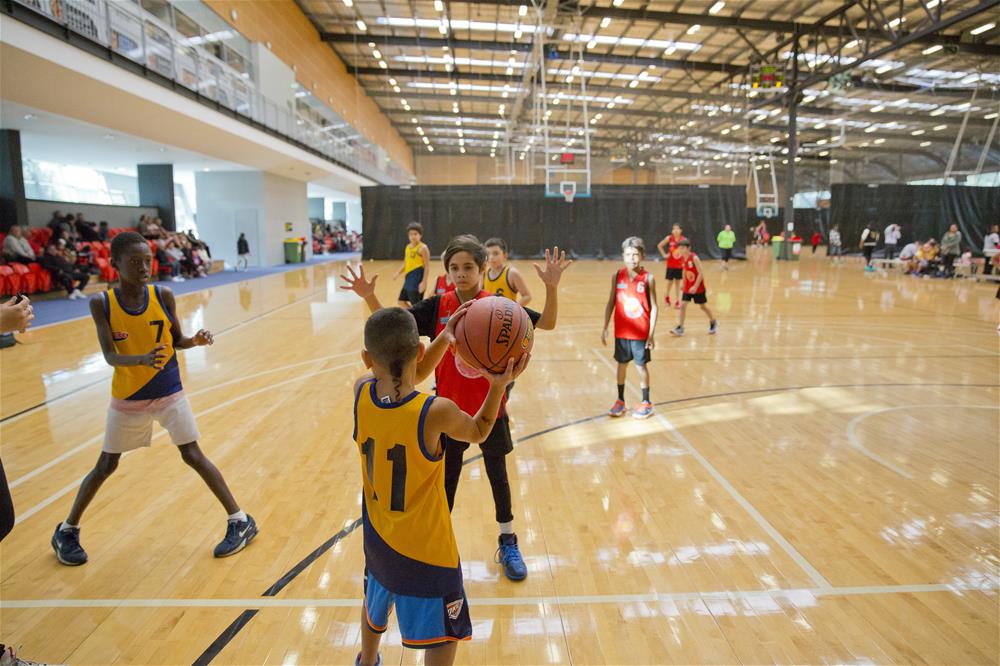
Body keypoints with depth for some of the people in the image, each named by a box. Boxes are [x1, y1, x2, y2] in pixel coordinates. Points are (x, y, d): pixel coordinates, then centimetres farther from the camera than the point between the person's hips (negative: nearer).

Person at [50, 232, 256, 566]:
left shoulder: (163, 296, -11)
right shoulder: (101, 303, -12)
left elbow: (177, 340, 0)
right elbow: (110, 356, -19)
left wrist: (196, 340, -22)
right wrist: (142, 359, -39)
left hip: (169, 392, 0)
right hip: (127, 398, 1)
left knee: (193, 456, -2)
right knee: (106, 465, 12)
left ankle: (241, 521, 6)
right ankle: (67, 531, 35)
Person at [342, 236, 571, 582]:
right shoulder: (438, 307, -8)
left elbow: (547, 323, -12)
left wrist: (551, 287, -28)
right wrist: (369, 297, -21)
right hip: (449, 410, 1)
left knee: (498, 477, 16)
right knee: (446, 479, 16)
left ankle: (508, 543, 38)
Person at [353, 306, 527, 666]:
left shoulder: (361, 392, -17)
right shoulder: (437, 413, -30)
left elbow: (406, 379, 4)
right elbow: (478, 432, -7)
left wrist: (445, 337, -2)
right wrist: (499, 384, -14)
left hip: (377, 537, 6)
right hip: (425, 548, -6)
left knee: (375, 602, 34)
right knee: (443, 636, 16)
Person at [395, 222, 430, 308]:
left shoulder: (423, 248, -11)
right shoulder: (408, 247, 12)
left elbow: (427, 267, -15)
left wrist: (424, 282, -23)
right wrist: (399, 272, 1)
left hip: (417, 281, -9)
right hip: (408, 279, 9)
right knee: (402, 301, 16)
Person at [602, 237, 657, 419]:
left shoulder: (648, 279, -10)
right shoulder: (617, 276, -3)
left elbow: (653, 307, -8)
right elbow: (611, 303, 4)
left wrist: (651, 334, -11)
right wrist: (605, 328, 2)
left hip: (641, 332, -3)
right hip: (621, 331, 3)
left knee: (641, 365, 6)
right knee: (622, 364, 12)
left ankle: (646, 403, 21)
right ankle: (620, 401, 26)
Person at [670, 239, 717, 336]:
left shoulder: (694, 258, -20)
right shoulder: (683, 258, 0)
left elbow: (701, 274, -21)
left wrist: (695, 286, -26)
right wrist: (684, 284, 17)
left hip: (698, 287, -5)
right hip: (688, 287, 5)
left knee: (703, 306, 9)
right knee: (683, 305, -5)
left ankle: (713, 323, 32)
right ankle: (680, 328, -3)